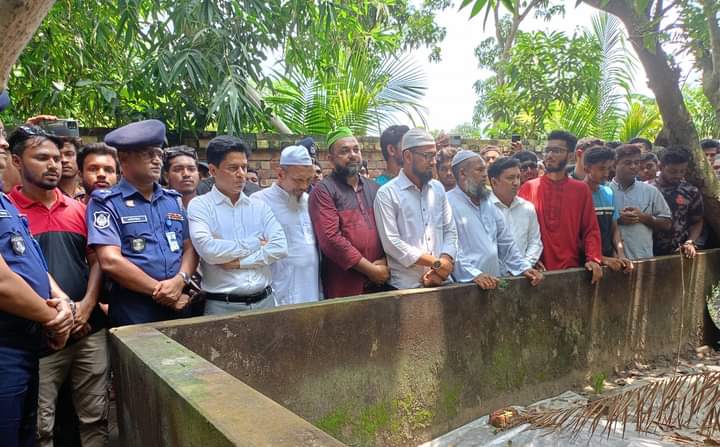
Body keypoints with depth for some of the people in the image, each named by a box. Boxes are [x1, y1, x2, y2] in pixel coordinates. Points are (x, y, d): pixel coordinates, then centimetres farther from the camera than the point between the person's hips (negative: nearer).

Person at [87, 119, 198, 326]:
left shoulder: (174, 200, 12)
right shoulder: (106, 203, -4)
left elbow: (190, 248, 8)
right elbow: (110, 261, -14)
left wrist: (180, 280, -11)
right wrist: (159, 291, -12)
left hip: (178, 308, 5)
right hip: (131, 313, -5)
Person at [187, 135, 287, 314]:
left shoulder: (259, 206, 8)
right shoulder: (199, 205, -3)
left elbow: (280, 247, -4)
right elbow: (208, 250, -18)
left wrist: (239, 261, -12)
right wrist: (254, 244, -8)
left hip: (264, 300, 4)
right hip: (222, 305, -3)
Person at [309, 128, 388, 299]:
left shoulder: (375, 189, 13)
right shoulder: (323, 191, -6)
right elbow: (331, 239, -16)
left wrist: (385, 262, -8)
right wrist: (371, 269, -13)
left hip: (380, 283, 5)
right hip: (344, 287, -5)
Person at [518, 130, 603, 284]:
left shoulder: (581, 189, 4)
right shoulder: (528, 188, 0)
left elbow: (591, 229, 4)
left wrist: (594, 259, -10)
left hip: (572, 269, 1)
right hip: (538, 269, -1)